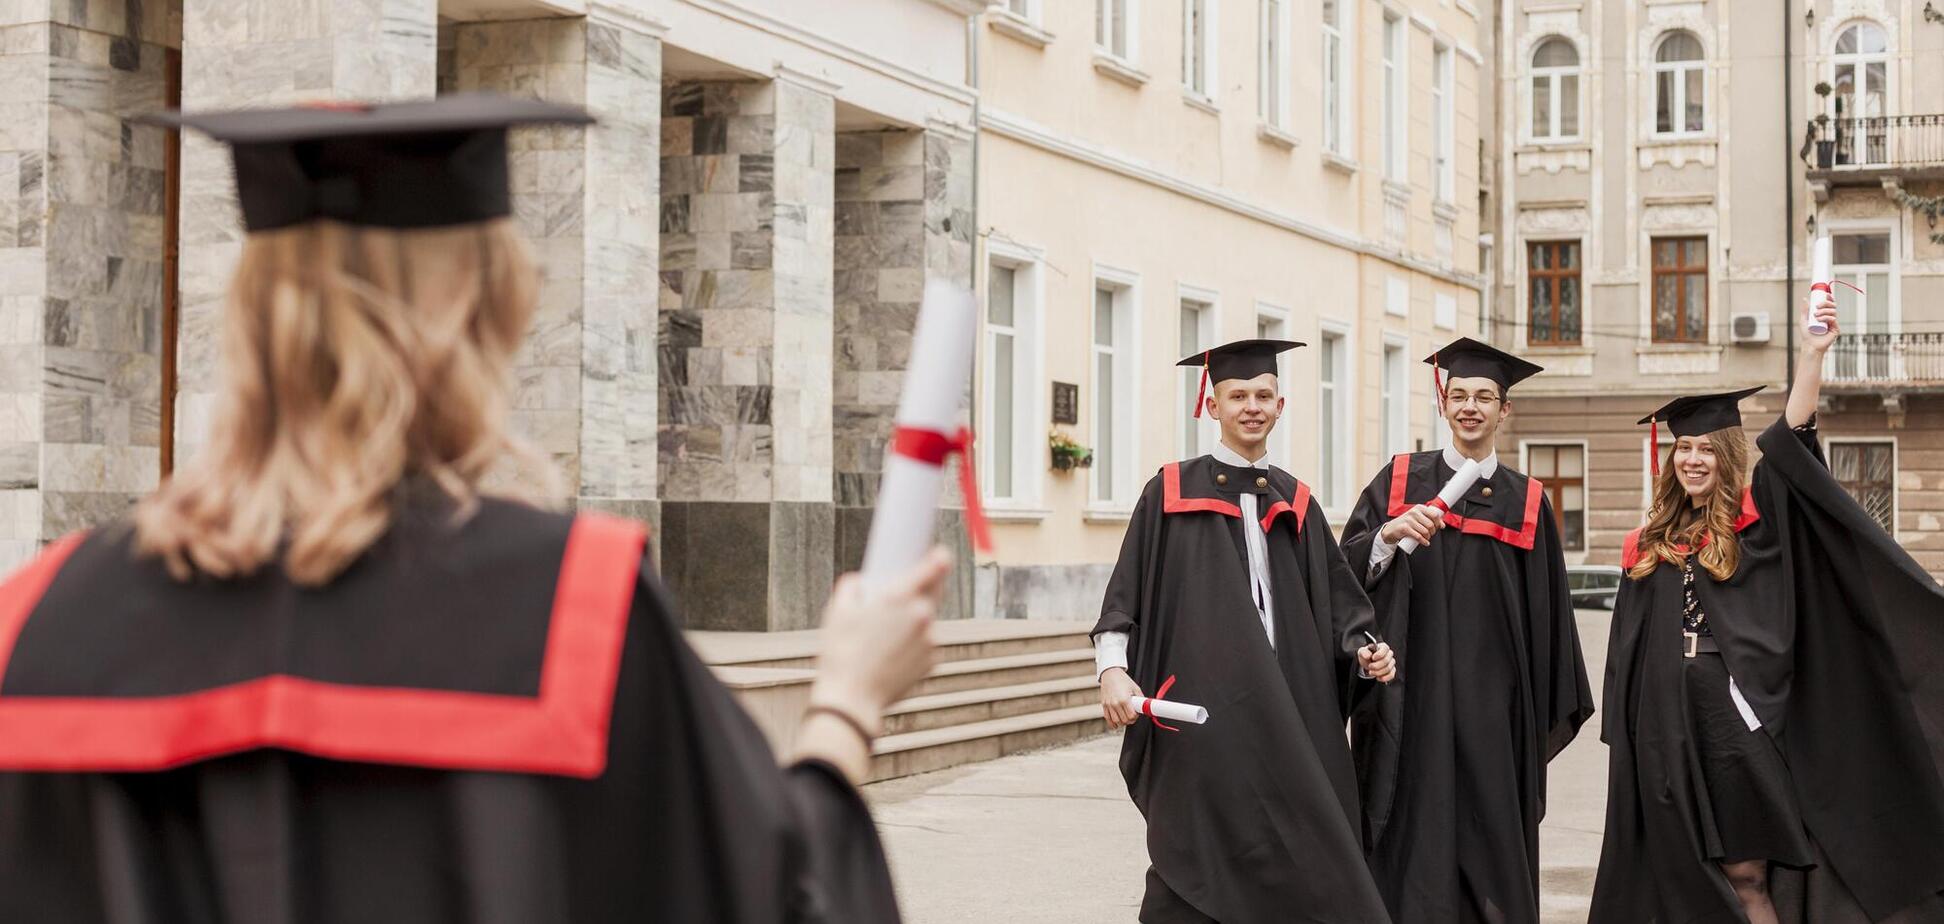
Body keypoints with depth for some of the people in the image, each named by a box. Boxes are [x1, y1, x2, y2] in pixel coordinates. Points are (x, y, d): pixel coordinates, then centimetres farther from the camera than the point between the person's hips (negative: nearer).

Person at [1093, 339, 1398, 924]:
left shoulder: (1294, 504, 15)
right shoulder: (1172, 492, 5)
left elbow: (1335, 602, 15)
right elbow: (1125, 595, 1)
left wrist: (1363, 651, -4)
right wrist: (1113, 668, -14)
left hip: (1288, 704, 4)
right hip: (1202, 708, -4)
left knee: (1291, 864, 1)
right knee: (1202, 869, -6)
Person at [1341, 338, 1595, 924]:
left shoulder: (1527, 503, 8)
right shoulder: (1400, 481, 7)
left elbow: (1546, 613, 9)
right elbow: (1347, 566, 0)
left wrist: (1549, 713, 7)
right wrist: (1389, 534, -20)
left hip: (1492, 704, 1)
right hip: (1411, 694, -1)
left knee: (1488, 841, 1)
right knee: (1414, 832, -2)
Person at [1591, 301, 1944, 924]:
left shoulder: (1756, 520, 2)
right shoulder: (1650, 544, 13)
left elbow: (1790, 443, -13)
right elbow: (1628, 649, 15)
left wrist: (1813, 353, -22)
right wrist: (1625, 735, 11)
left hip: (1738, 716, -4)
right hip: (1669, 726, 4)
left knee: (1745, 872, -3)